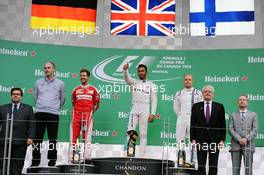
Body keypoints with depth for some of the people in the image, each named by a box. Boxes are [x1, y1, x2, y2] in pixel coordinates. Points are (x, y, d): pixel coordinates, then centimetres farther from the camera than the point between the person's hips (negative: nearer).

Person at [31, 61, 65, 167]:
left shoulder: (60, 83, 6)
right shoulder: (38, 82, 9)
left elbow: (62, 99, 17)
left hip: (53, 114, -1)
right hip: (40, 113, 1)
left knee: (53, 139, 2)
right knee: (37, 138, 1)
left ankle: (52, 162, 8)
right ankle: (35, 161, 7)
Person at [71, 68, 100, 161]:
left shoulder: (93, 89, 5)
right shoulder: (76, 89, 11)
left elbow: (97, 102, 12)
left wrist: (93, 111, 7)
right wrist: (77, 110, 13)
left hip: (88, 115, -2)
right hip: (76, 115, 2)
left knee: (87, 137, -4)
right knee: (74, 135, 1)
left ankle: (87, 157, -2)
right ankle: (73, 155, 7)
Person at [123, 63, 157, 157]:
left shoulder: (151, 85, 8)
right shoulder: (134, 82, 12)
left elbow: (154, 100, 4)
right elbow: (127, 78, -10)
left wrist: (152, 113, -7)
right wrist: (125, 70, -32)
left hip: (145, 110, -1)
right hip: (134, 110, 2)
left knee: (143, 134, 0)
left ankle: (142, 155, 2)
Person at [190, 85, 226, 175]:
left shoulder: (219, 107, 6)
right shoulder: (196, 106, 6)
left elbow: (223, 124, 5)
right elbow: (192, 124, 5)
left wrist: (222, 139, -3)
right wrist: (193, 139, -3)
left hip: (214, 140, 0)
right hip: (200, 140, 0)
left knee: (213, 166, 2)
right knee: (201, 166, 3)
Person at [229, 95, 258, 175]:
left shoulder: (253, 115, 13)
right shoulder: (233, 115, 13)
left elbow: (255, 129, 3)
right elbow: (230, 129, 2)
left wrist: (246, 139, -12)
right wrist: (239, 139, -12)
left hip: (248, 145, 0)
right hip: (235, 145, 0)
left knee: (248, 168, -2)